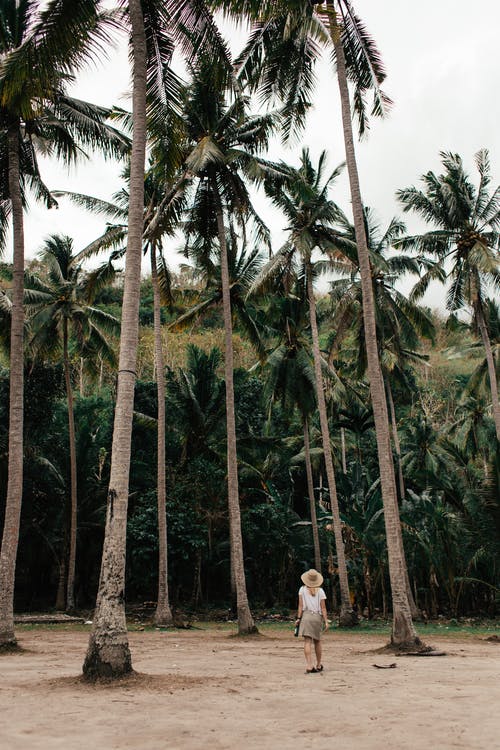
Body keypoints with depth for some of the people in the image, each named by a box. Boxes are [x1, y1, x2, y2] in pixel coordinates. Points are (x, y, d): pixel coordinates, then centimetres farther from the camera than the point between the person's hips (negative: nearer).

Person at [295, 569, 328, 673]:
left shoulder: (302, 589, 4)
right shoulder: (320, 591, 4)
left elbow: (300, 605, 0)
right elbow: (323, 608, 1)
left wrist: (298, 618, 2)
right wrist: (326, 621, 3)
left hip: (306, 615, -1)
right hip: (317, 617, 2)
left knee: (307, 641, -6)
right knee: (317, 641, 17)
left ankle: (309, 665, -18)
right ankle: (318, 665, 28)